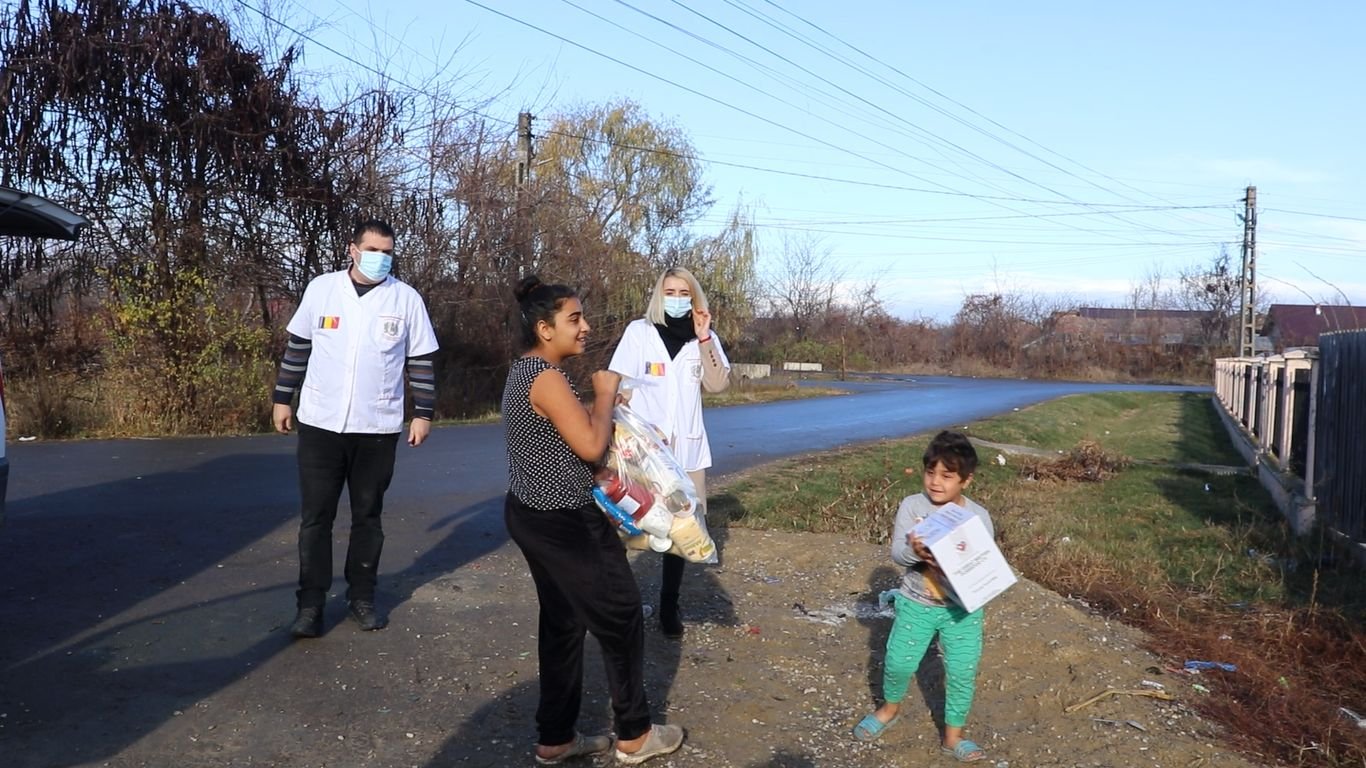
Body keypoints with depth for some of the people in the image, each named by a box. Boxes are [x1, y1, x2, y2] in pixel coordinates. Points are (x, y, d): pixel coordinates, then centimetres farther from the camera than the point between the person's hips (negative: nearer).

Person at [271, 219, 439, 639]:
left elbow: (421, 361, 2)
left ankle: (361, 597, 23)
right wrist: (283, 398, 9)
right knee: (315, 517, 4)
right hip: (320, 424, 1)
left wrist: (423, 413, 0)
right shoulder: (321, 288, 0)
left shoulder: (407, 299, -2)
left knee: (367, 515, 11)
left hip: (377, 428, 0)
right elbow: (298, 347, 9)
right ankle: (310, 604, 13)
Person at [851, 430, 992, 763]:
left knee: (962, 673, 4)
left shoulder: (978, 516, -10)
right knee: (898, 662, 9)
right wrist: (914, 551, -37)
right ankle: (890, 708, 41)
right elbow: (897, 553, -15)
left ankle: (953, 736, 25)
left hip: (963, 608, 0)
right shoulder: (911, 506, -11)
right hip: (917, 603, 0)